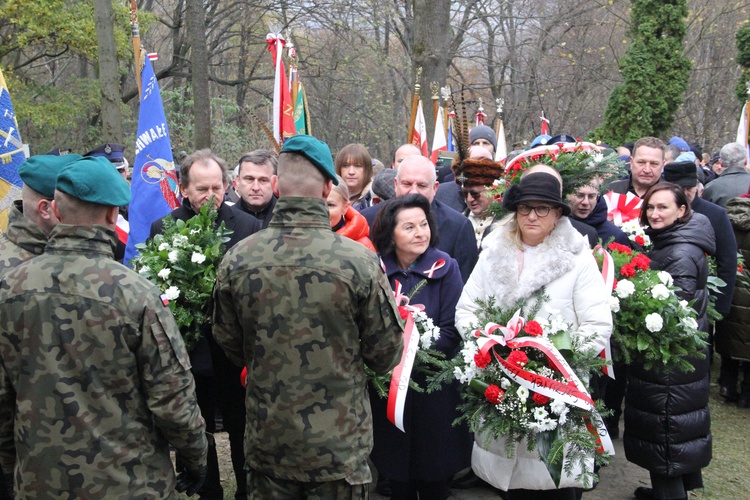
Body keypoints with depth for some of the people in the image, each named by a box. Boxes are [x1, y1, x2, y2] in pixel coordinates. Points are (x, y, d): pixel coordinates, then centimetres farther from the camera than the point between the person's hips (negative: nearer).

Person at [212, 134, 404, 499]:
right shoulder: (360, 260, -19)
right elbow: (386, 355, -9)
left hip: (266, 442, 2)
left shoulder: (236, 260, -12)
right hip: (340, 448, -2)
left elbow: (229, 345, 3)